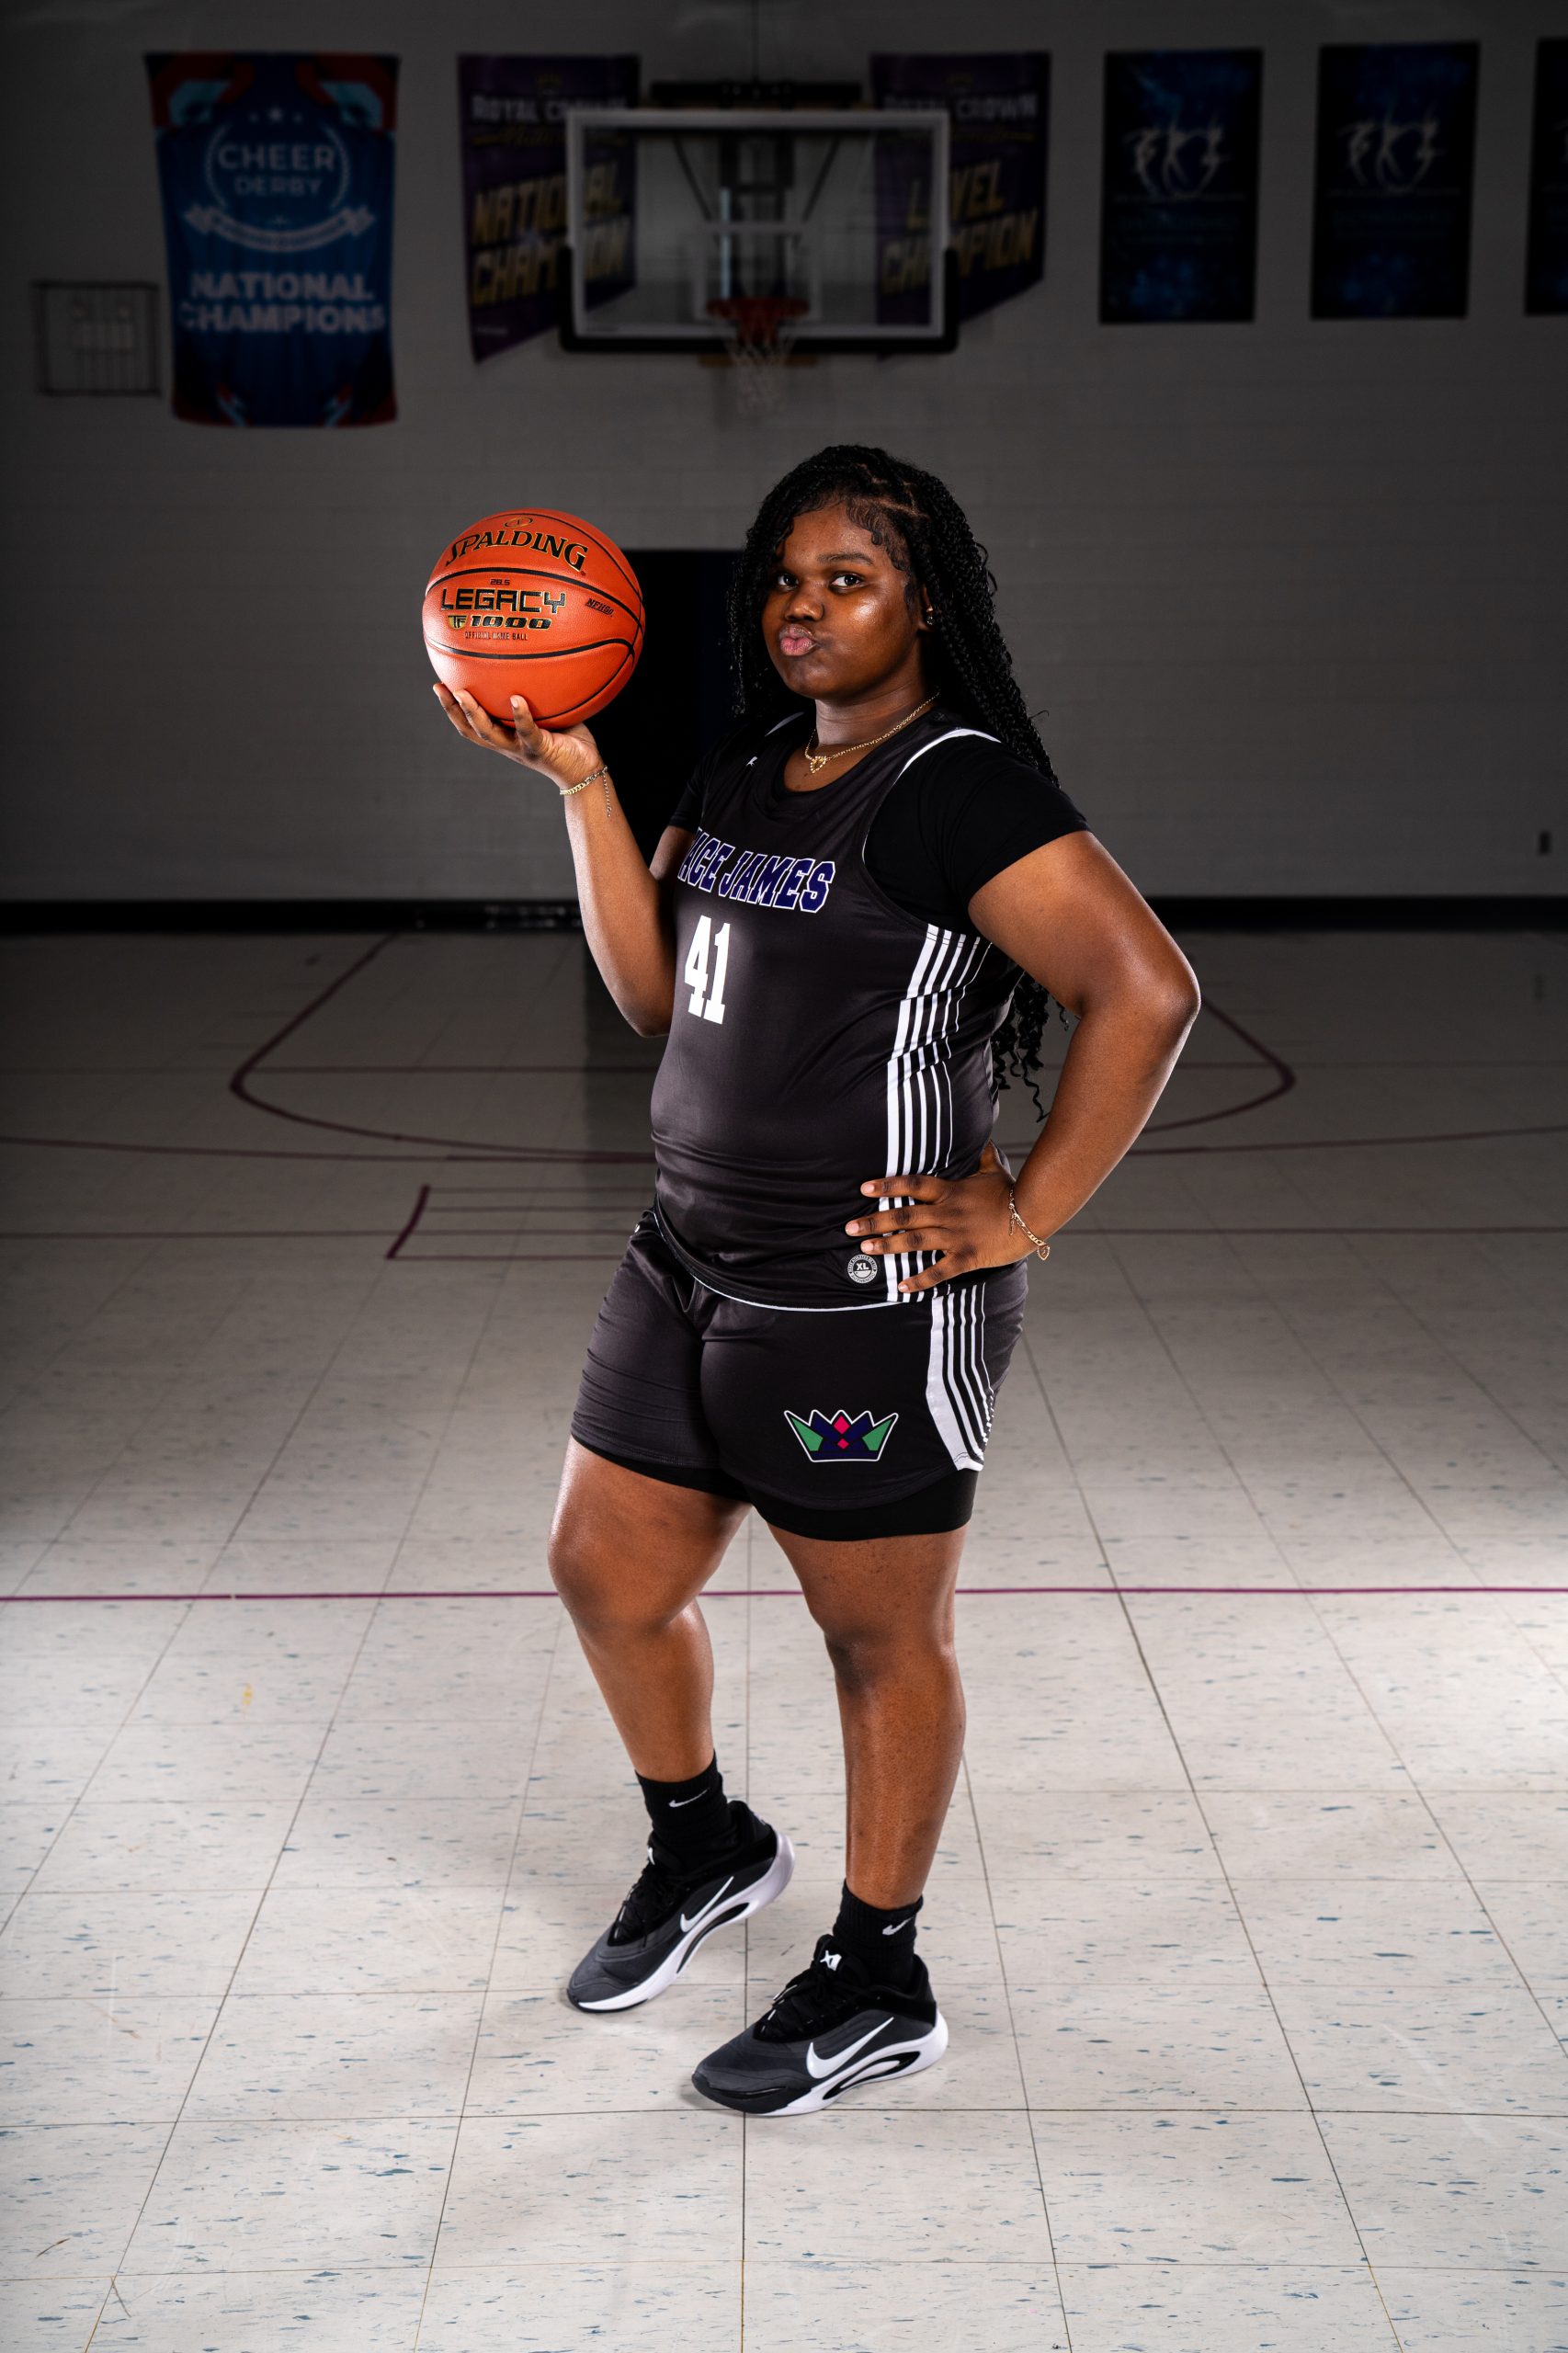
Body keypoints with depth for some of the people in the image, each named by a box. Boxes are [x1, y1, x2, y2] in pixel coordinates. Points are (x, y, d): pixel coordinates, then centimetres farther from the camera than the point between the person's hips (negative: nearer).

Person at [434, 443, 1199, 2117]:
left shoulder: (959, 789, -16)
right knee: (605, 1571, 17)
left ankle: (876, 1986, 26)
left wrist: (1029, 1212, -20)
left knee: (881, 1639, 8)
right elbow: (653, 991, 9)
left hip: (868, 1308, -9)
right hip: (689, 1267, 9)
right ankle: (703, 1847, 44)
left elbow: (1147, 990, -24)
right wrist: (579, 784, 2)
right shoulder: (741, 774, 11)